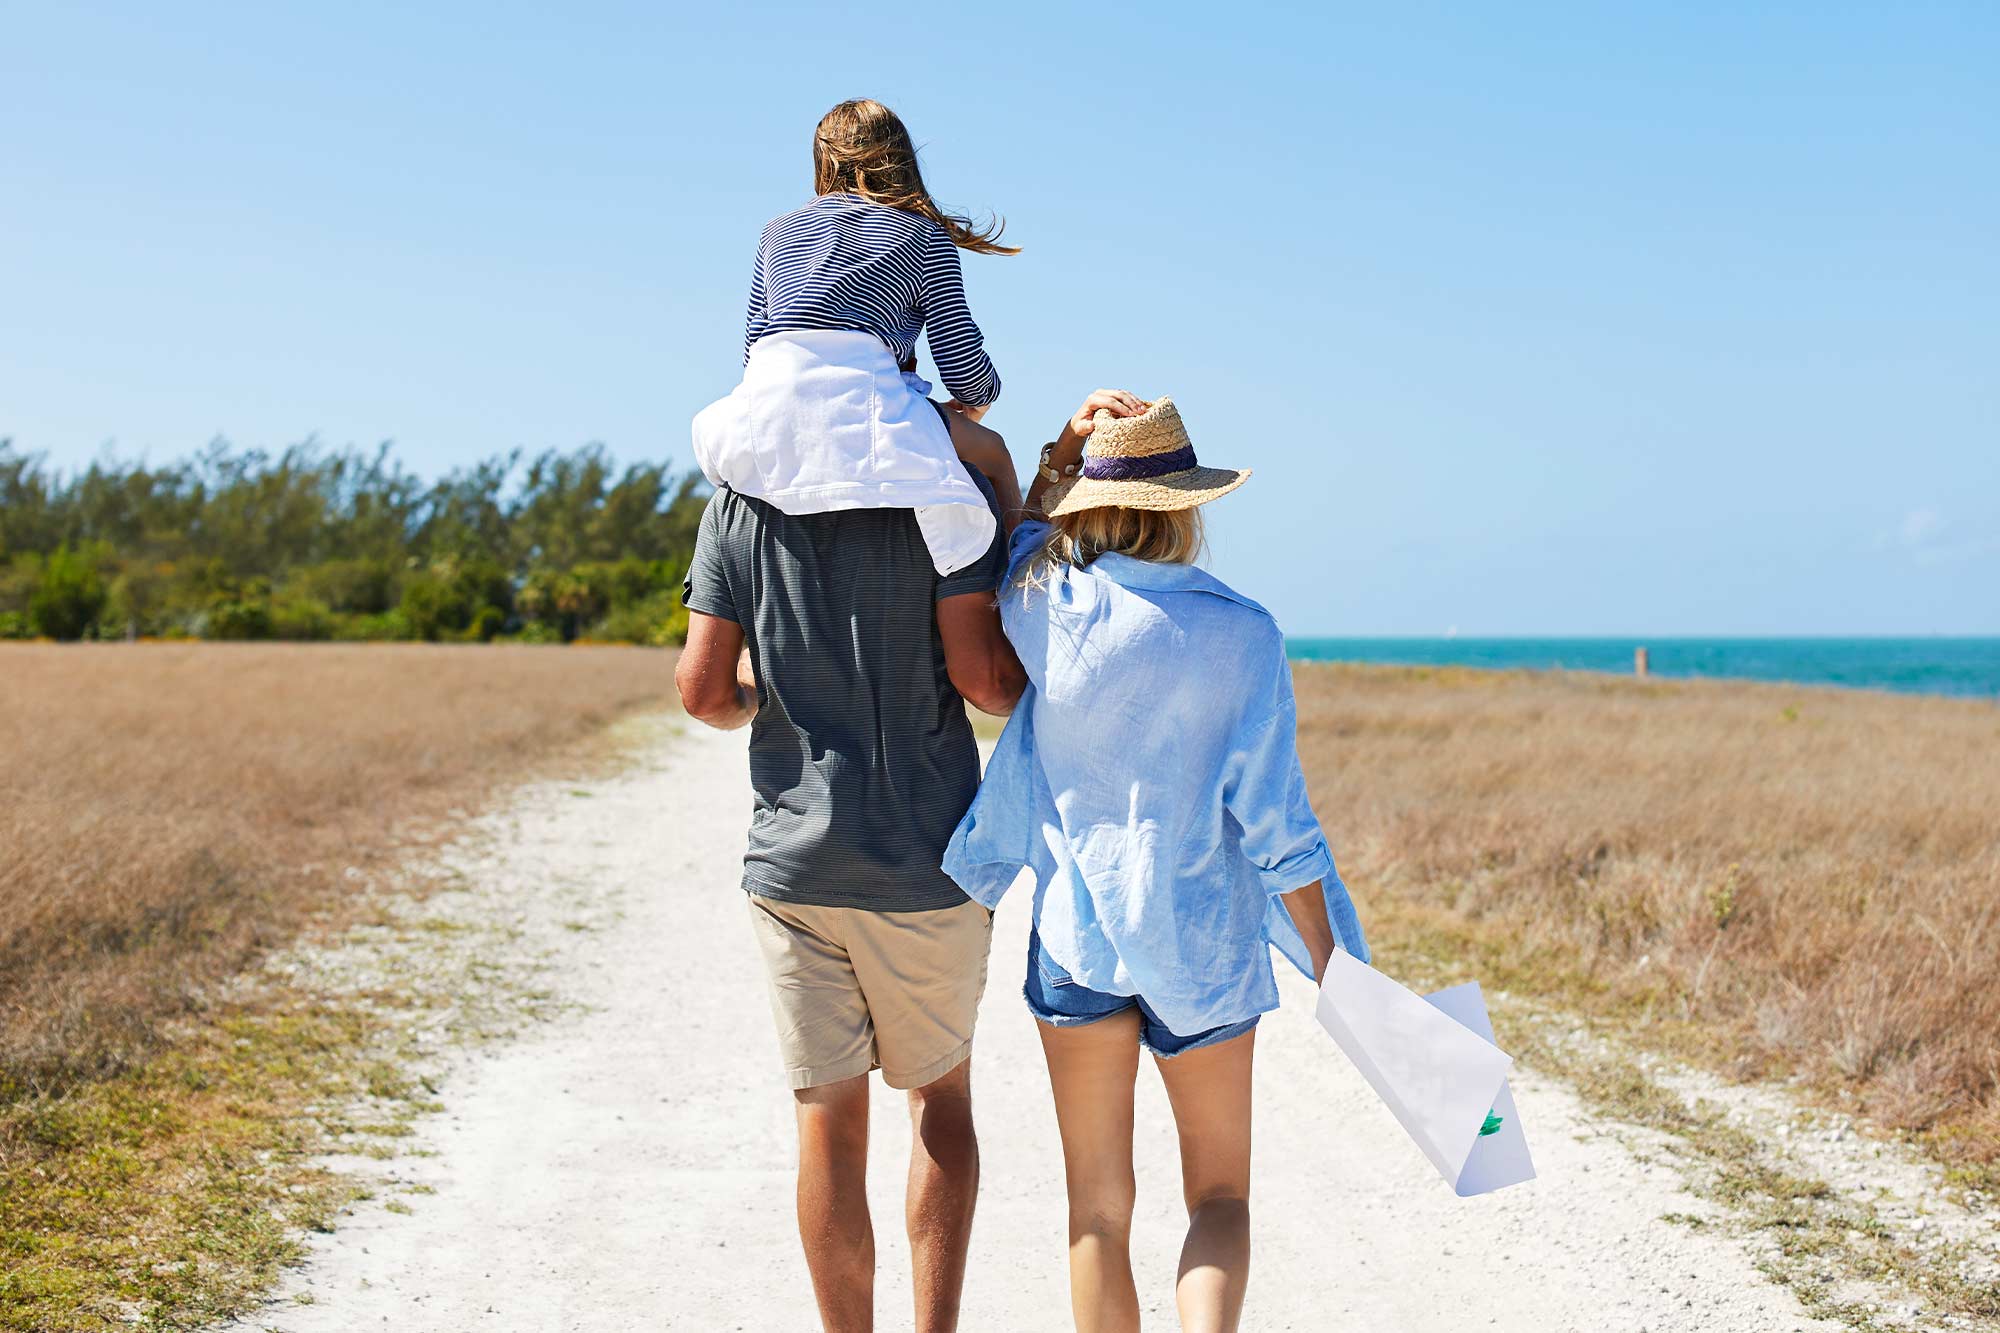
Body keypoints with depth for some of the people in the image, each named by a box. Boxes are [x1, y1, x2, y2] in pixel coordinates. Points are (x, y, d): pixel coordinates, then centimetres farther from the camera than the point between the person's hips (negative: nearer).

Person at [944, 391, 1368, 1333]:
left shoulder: (1046, 607, -7)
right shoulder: (1239, 633, -12)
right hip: (1201, 938, -1)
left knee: (1099, 1207, 11)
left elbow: (1020, 540, 20)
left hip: (1074, 932, 2)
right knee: (1220, 1195, 11)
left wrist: (1063, 452, 4)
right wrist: (1331, 968, -2)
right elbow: (1274, 820, -10)